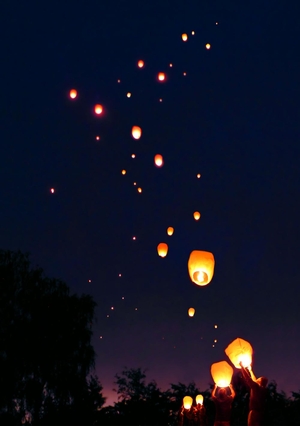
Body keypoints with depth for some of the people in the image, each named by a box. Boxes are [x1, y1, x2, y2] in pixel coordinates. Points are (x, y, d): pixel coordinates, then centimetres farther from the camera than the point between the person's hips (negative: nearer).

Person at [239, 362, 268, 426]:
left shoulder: (256, 387, -10)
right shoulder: (263, 389, 12)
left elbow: (248, 378, -6)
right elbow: (254, 380, 27)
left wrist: (242, 366, 4)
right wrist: (250, 370, 36)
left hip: (254, 411, -8)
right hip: (259, 412, 8)